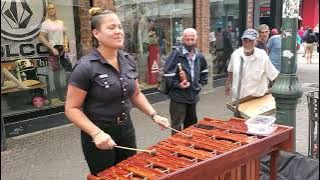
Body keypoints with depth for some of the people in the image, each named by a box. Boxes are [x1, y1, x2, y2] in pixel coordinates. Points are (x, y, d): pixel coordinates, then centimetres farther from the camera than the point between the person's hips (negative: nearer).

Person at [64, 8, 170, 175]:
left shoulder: (128, 60, -1)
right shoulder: (85, 67, -19)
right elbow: (72, 108, -16)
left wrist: (153, 115, -1)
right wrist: (96, 133, -27)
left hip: (126, 129, 6)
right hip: (99, 135, -5)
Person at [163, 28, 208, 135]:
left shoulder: (199, 56, 8)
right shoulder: (176, 53, -13)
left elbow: (204, 71, 24)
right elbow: (167, 72, -16)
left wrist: (201, 83, 11)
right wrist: (177, 84, -22)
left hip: (193, 96, 7)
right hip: (178, 96, -7)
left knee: (191, 124, 20)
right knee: (177, 126, 0)